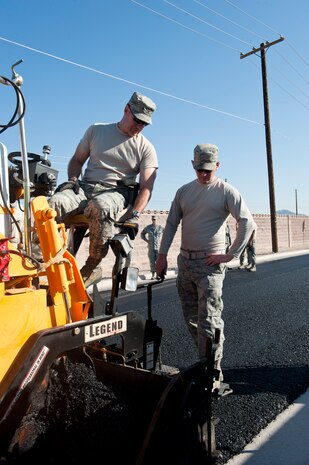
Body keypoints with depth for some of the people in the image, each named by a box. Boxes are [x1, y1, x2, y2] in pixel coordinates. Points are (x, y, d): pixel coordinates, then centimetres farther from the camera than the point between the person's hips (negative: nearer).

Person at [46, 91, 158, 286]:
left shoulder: (146, 148, 7)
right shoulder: (96, 130, 13)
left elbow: (146, 187, -2)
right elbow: (77, 160, 20)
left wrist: (134, 214, -18)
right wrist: (73, 179, -2)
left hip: (116, 192, -2)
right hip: (85, 187, 3)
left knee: (101, 206, -40)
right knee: (55, 203, -30)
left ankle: (92, 267, -24)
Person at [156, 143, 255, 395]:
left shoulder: (227, 191, -3)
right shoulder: (183, 191, 11)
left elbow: (247, 222, -9)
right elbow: (171, 224, 12)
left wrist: (231, 254, -12)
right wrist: (162, 254, 6)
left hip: (210, 263, -5)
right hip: (185, 261, 6)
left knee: (209, 321, -7)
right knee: (191, 318, 12)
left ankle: (213, 376, 4)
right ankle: (206, 360, 29)